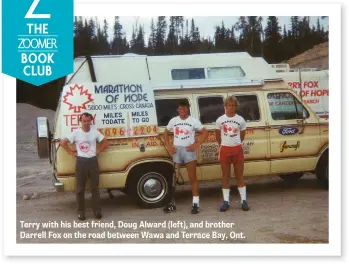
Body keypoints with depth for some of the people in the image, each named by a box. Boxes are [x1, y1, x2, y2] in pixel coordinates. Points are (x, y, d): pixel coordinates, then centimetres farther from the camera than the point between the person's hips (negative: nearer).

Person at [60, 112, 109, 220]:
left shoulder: (95, 132, 1)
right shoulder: (76, 133, -3)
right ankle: (81, 212, 12)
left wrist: (98, 151, 1)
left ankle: (97, 210, 11)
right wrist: (72, 153, -2)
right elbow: (63, 142, -1)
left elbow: (105, 142, 11)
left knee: (95, 188, 6)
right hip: (81, 162, -1)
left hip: (93, 161, 1)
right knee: (80, 189, 4)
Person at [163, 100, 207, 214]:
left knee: (192, 178, 1)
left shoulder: (193, 121, -2)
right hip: (176, 151, 3)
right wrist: (168, 146, 3)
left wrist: (196, 145, -12)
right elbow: (166, 133, 16)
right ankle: (172, 203, 19)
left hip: (188, 150, -3)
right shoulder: (173, 121, 6)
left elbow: (204, 132, -2)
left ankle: (196, 203, 5)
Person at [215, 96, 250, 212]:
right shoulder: (220, 120, 0)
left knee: (239, 175, 5)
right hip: (225, 150, 0)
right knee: (225, 176, 5)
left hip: (237, 149, 0)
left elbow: (242, 135, 13)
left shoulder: (240, 120, 0)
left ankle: (244, 200, 10)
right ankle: (226, 201, 9)